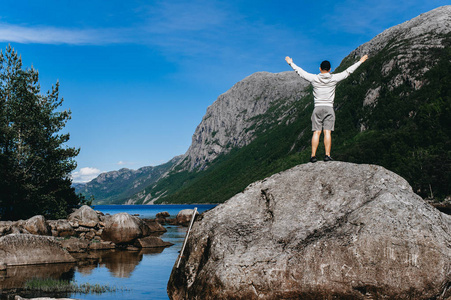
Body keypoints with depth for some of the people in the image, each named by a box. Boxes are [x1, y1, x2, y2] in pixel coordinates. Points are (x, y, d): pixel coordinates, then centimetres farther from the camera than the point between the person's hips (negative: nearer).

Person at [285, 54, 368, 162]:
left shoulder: (314, 78, 1)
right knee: (327, 132, -4)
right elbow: (348, 71, 9)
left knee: (316, 132, -1)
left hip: (317, 108, 1)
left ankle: (313, 155, -6)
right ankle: (327, 155, -9)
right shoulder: (334, 78, 1)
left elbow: (299, 71, 11)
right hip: (329, 108, -1)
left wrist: (290, 63, 26)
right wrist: (360, 61, 21)